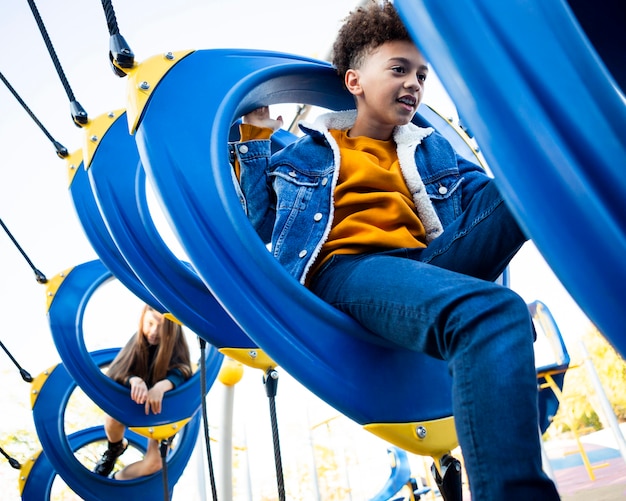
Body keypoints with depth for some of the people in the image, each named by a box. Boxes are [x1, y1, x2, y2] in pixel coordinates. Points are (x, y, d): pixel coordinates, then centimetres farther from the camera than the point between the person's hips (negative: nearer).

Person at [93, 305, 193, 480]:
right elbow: (116, 372, -21)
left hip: (165, 407, -2)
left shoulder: (176, 345, -19)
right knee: (112, 417, -28)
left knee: (153, 463, -19)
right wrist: (134, 380, -43)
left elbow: (180, 373, -35)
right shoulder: (139, 340, -14)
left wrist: (161, 386, -57)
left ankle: (115, 479, 10)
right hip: (135, 402, 2)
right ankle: (114, 449, 7)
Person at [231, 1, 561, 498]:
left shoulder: (434, 150, 29)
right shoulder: (306, 154, 22)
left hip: (435, 265, 5)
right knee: (492, 314, -36)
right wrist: (255, 141, 15)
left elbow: (487, 202, 15)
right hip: (347, 268, -4)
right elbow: (256, 227, 14)